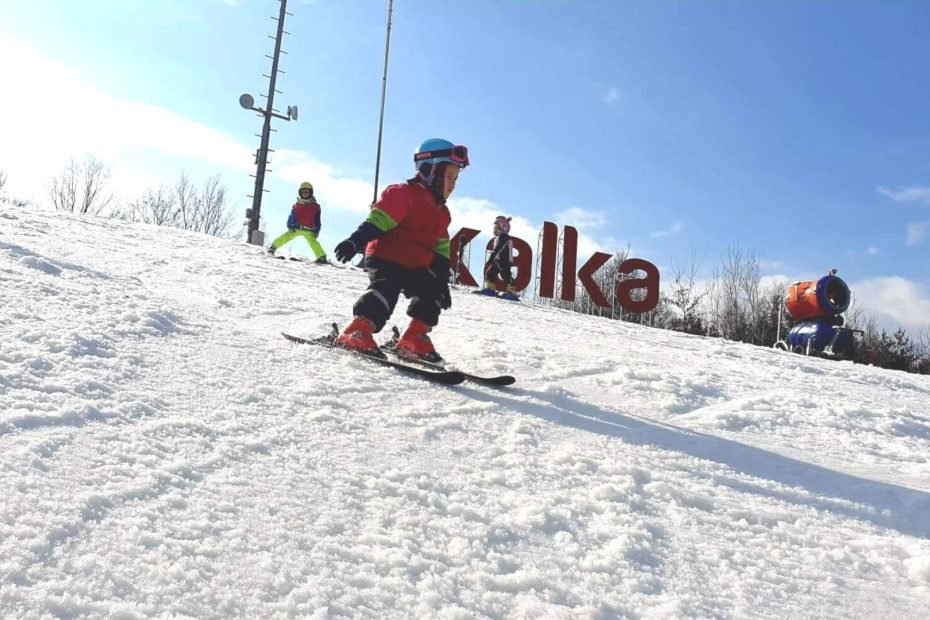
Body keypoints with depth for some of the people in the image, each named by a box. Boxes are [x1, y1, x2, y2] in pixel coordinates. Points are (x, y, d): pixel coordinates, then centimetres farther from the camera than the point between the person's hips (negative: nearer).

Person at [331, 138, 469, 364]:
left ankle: (414, 339, 5)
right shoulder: (403, 194, -7)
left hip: (416, 266, 8)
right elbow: (378, 219, -18)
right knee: (385, 292, -25)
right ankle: (356, 333, -25)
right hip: (386, 258, -8)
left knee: (432, 295, -1)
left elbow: (441, 249, 20)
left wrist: (442, 281, 15)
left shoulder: (441, 212, 18)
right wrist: (356, 241, -31)